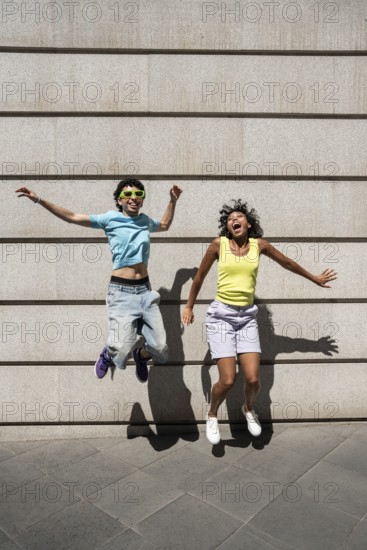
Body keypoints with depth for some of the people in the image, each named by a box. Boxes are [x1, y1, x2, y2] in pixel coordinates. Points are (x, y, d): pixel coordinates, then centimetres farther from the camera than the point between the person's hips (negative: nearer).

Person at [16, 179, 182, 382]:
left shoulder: (145, 221, 11)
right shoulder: (111, 218, -1)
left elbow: (164, 225, 34)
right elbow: (72, 217, 1)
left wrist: (173, 201, 26)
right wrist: (39, 200, -2)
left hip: (145, 290, 4)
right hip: (121, 292, -4)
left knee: (160, 350, 3)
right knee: (121, 351, -13)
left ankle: (141, 355, 40)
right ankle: (108, 354, 26)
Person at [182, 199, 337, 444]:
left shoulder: (259, 245, 3)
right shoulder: (219, 244, -4)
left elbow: (287, 262, 18)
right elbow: (200, 276, 7)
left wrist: (315, 278, 29)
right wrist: (189, 306, 14)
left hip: (247, 316, 2)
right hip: (221, 314, -2)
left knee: (253, 379, -4)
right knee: (228, 380, -9)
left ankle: (249, 409, 32)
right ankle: (212, 415, 23)